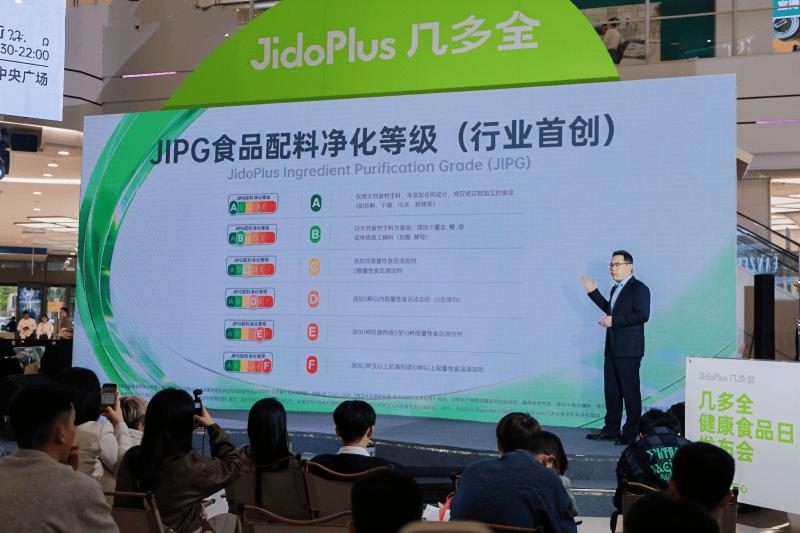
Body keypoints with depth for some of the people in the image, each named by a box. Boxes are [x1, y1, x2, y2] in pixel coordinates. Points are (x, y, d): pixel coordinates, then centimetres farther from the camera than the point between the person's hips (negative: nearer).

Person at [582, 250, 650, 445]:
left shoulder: (639, 288, -9)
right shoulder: (616, 289, 18)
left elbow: (642, 315, -21)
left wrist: (614, 321, -20)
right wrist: (593, 292, 27)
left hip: (628, 350, -9)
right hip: (612, 349, 9)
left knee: (630, 391, -3)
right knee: (611, 390, 12)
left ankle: (631, 434, 4)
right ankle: (611, 430, 21)